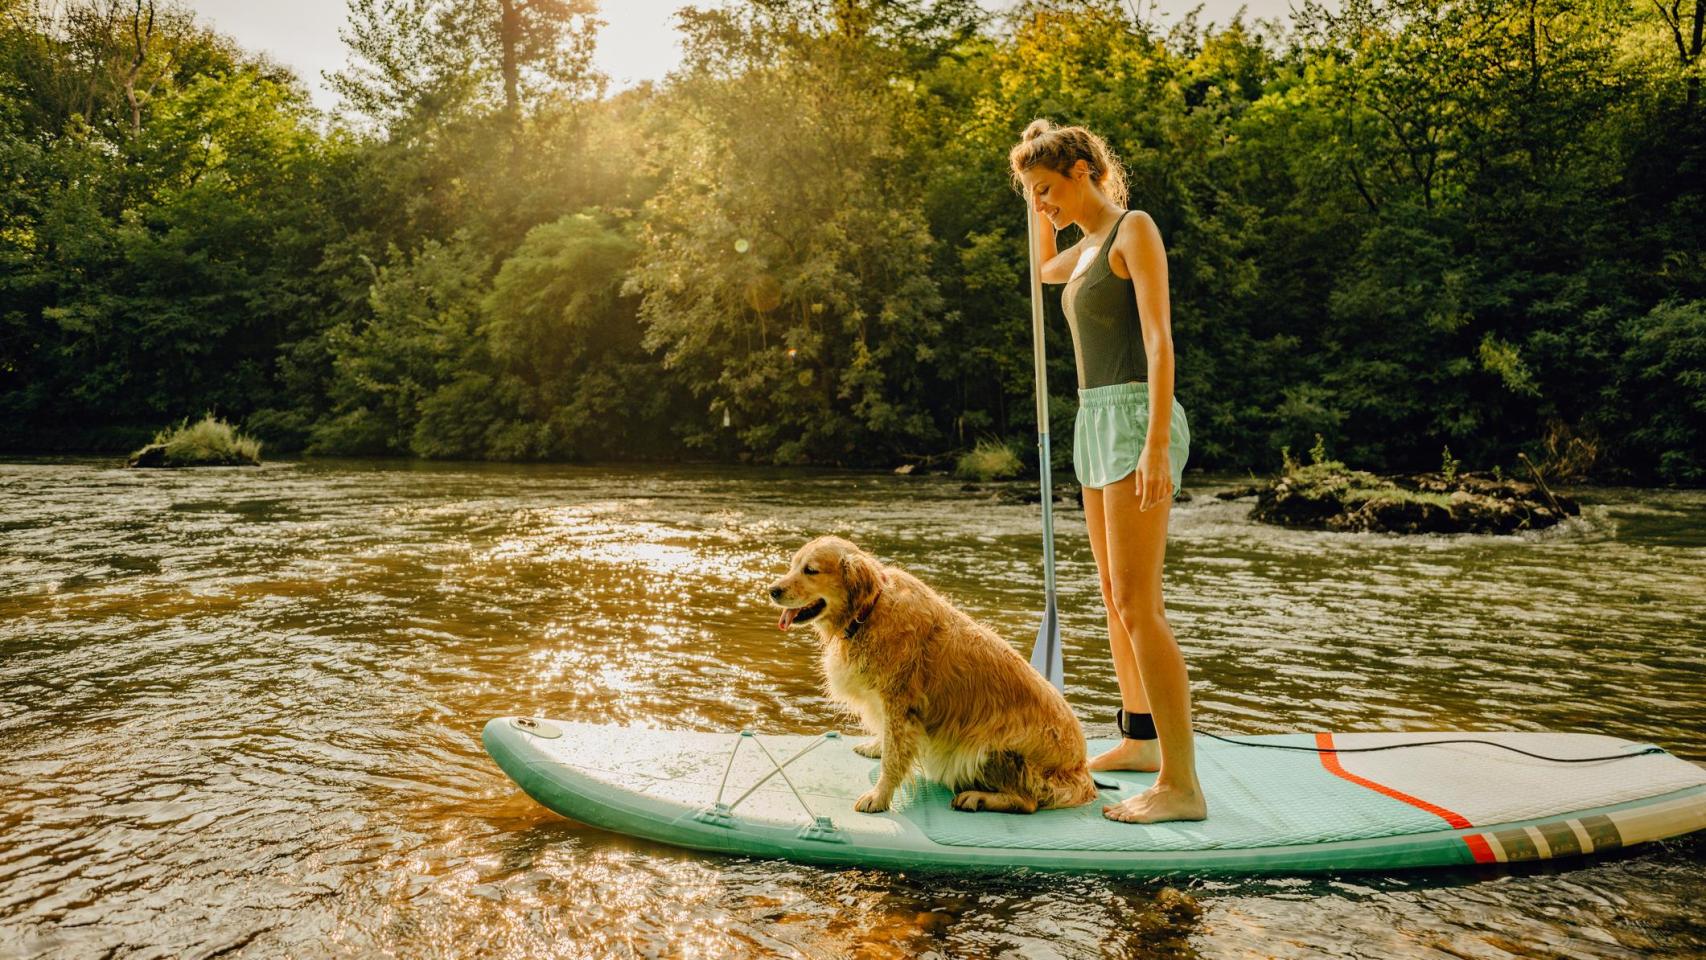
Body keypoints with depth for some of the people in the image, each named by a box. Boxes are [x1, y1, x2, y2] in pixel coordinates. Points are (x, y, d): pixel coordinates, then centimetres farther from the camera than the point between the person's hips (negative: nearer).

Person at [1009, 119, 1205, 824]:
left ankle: (1182, 785, -10)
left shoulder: (1135, 229, -6)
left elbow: (1159, 340, -16)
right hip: (1097, 421, 9)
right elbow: (1045, 269, 42)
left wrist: (1156, 446, -25)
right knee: (1116, 598, 14)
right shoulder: (1090, 246, 18)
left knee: (1138, 604, -14)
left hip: (1136, 420, -9)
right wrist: (1043, 208, 25)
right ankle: (1140, 740, 27)